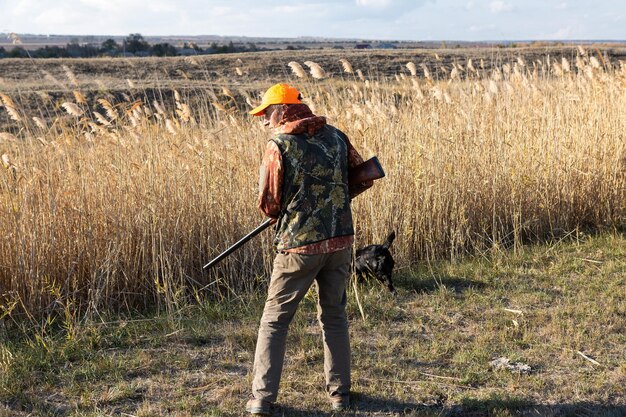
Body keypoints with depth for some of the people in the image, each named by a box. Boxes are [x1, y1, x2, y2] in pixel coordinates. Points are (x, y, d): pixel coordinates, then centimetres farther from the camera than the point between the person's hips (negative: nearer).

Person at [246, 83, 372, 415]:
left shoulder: (279, 146, -10)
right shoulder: (335, 136, 4)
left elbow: (268, 204, -7)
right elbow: (364, 178, 13)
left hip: (299, 245, -4)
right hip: (340, 241, 4)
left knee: (274, 320, 9)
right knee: (334, 315, 19)